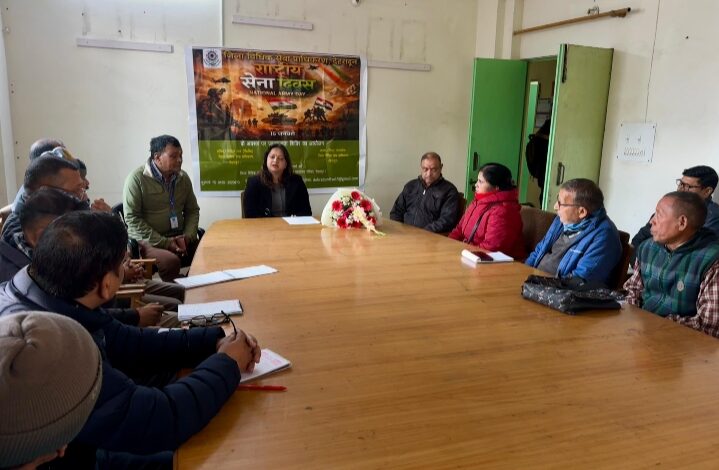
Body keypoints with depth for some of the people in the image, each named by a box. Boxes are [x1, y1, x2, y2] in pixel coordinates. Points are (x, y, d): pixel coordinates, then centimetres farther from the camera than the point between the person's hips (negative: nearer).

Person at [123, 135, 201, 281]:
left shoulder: (183, 178, 8)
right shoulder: (136, 179, -8)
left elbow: (192, 210, 15)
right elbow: (132, 219, -12)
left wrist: (187, 237, -4)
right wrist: (165, 243, -16)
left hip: (179, 239, 5)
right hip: (148, 241, -5)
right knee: (171, 261, -34)